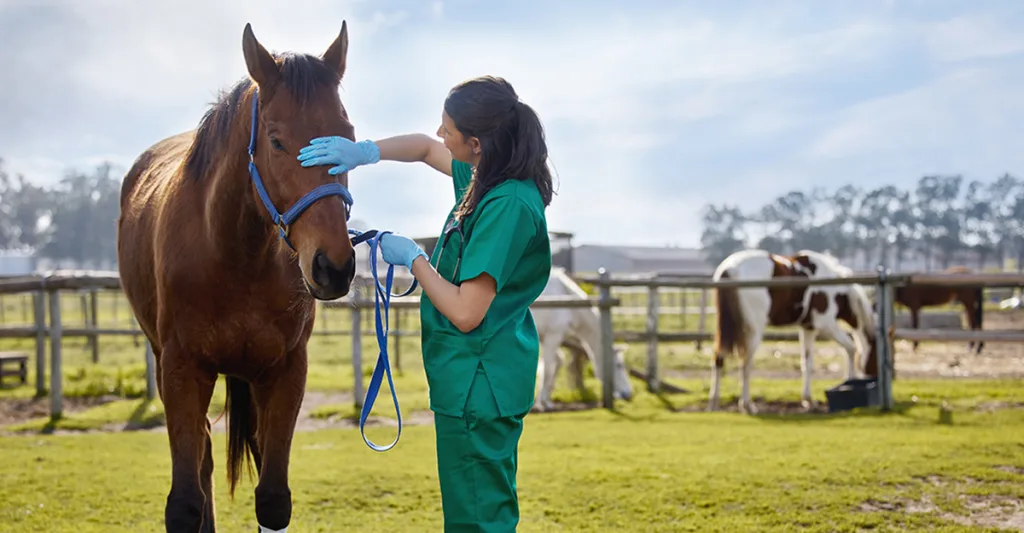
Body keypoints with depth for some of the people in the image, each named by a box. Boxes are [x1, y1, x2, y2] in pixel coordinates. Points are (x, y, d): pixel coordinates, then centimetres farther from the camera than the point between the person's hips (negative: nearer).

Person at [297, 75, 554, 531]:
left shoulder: (508, 206, -25)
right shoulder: (484, 176, 4)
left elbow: (465, 313, -26)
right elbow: (424, 148, 23)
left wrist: (413, 259, -12)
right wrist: (366, 151, 4)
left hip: (478, 385, -10)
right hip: (480, 377, 10)